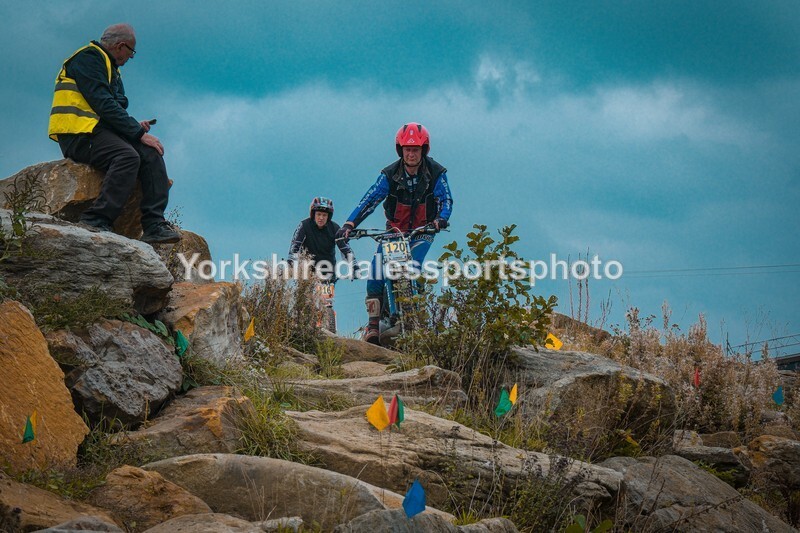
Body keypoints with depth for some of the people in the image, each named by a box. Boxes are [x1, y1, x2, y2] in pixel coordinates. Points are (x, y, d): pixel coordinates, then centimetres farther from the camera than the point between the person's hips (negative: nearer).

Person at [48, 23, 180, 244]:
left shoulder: (110, 67, 26)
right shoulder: (89, 58, -6)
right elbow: (104, 105, -17)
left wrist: (135, 126, 3)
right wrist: (138, 133, -17)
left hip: (98, 131, 9)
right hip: (77, 134, -9)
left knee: (151, 153, -9)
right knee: (127, 156, -31)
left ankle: (154, 225, -18)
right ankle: (95, 222, -35)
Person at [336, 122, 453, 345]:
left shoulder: (436, 173, -10)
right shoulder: (390, 175, -9)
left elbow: (446, 199, -16)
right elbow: (369, 200, -15)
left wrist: (441, 219, -40)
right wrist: (349, 224, -28)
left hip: (423, 232, -1)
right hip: (395, 230, 1)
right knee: (376, 269, -21)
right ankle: (373, 322, -17)